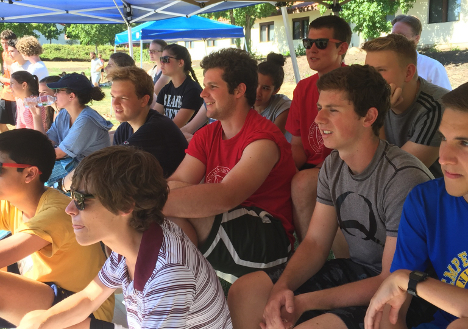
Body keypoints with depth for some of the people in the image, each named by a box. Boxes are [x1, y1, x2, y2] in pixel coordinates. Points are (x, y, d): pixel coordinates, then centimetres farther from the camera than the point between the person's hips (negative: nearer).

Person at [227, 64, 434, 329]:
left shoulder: (404, 179, -25)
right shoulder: (333, 165, -1)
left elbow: (393, 282, -21)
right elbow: (315, 243, 2)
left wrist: (305, 302, -23)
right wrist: (282, 287, -17)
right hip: (354, 269, 7)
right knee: (243, 292, -5)